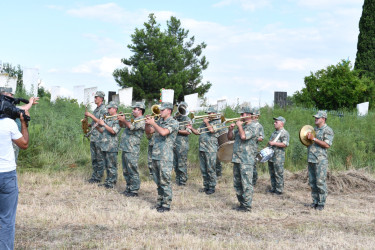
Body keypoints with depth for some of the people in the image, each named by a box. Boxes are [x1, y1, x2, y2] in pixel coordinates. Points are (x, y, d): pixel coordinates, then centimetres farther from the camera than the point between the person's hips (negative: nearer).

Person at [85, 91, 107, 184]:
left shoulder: (103, 109, -10)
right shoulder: (96, 109, 18)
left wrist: (91, 115, -17)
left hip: (100, 137, -9)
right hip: (93, 137, 9)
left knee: (100, 158, -3)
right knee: (94, 158, 12)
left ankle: (98, 177, 1)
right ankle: (94, 175, 18)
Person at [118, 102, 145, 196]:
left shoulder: (141, 120, -10)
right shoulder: (133, 119, 20)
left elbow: (131, 126, -26)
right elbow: (122, 125, 28)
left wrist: (124, 120, -13)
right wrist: (121, 119, 9)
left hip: (132, 151, -10)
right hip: (125, 149, 10)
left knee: (132, 171, -6)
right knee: (126, 171, 15)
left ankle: (134, 191, -1)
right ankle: (128, 188, 24)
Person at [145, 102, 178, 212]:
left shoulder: (173, 122, -8)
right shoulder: (159, 121, 16)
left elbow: (163, 132, -24)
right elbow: (148, 131, 19)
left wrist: (153, 123, -15)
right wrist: (147, 123, 2)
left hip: (165, 157, -8)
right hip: (155, 156, 8)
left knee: (165, 182, -6)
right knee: (158, 182, 13)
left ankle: (166, 205, -1)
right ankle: (160, 202, 22)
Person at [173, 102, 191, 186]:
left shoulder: (187, 120, 0)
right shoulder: (175, 118, 15)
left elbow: (188, 132, -10)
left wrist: (177, 130, -13)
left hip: (182, 145, -6)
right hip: (173, 144, 6)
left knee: (182, 164, -6)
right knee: (175, 164, 11)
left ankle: (183, 182, 0)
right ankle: (177, 181, 20)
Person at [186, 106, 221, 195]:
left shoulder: (217, 122, -1)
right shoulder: (204, 123, 20)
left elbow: (212, 130, -18)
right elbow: (198, 132, 17)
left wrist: (207, 122, -3)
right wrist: (191, 129, 0)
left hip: (211, 150, -7)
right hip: (202, 148, 7)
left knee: (211, 169, -5)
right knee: (203, 170, 11)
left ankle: (212, 187, 2)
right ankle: (206, 186, 20)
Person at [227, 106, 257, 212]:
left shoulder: (252, 128, -7)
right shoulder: (240, 127, 19)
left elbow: (243, 136, -23)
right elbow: (230, 137, 20)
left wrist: (239, 126, -9)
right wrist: (231, 129, 2)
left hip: (246, 161, -9)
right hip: (236, 159, 9)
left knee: (246, 184, -7)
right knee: (237, 184, 13)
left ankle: (247, 206, -4)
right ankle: (241, 203, 22)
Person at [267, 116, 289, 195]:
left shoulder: (284, 133, -9)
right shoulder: (274, 132, 20)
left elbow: (285, 144, -20)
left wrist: (274, 143, -19)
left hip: (278, 158, -9)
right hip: (271, 157, 9)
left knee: (278, 174, -5)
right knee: (272, 174, 13)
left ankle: (279, 190, 0)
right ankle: (273, 189, 21)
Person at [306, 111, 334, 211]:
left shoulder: (327, 130, -5)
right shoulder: (314, 129, 19)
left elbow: (327, 145, -16)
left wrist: (314, 138, -17)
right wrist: (307, 138, 5)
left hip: (320, 160, -8)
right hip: (311, 159, 8)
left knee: (320, 182, -7)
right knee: (312, 182, 9)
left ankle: (321, 203, -1)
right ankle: (315, 201, 17)